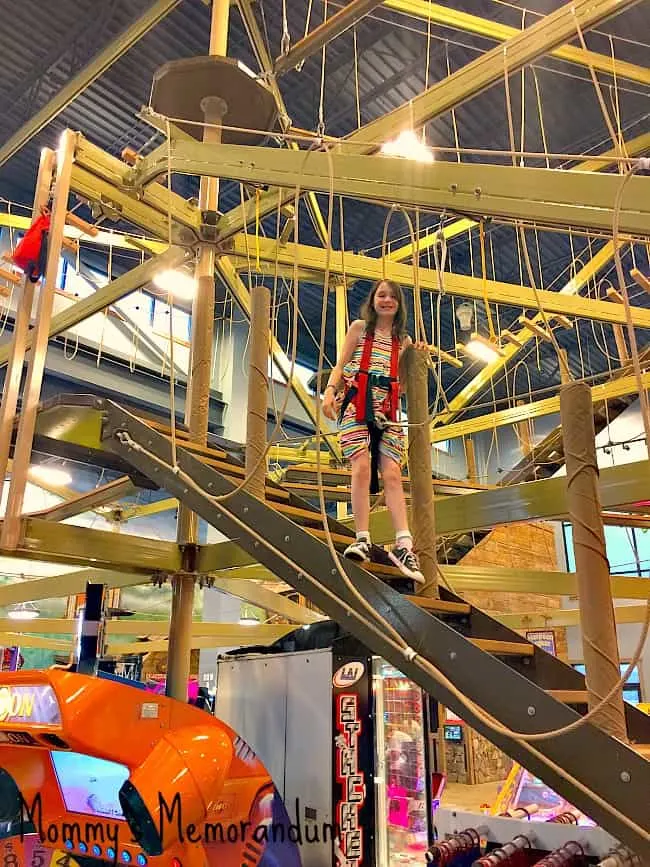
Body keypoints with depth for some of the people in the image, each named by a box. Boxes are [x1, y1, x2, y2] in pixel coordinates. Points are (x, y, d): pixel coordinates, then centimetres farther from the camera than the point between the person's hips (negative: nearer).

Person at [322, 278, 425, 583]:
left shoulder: (403, 339, 22)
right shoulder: (359, 327, 14)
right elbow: (340, 365, 7)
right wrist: (330, 390, -10)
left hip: (387, 406, 2)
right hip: (357, 401, -2)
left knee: (392, 472, -10)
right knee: (362, 466, -18)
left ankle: (404, 544, -18)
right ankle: (362, 538, -15)